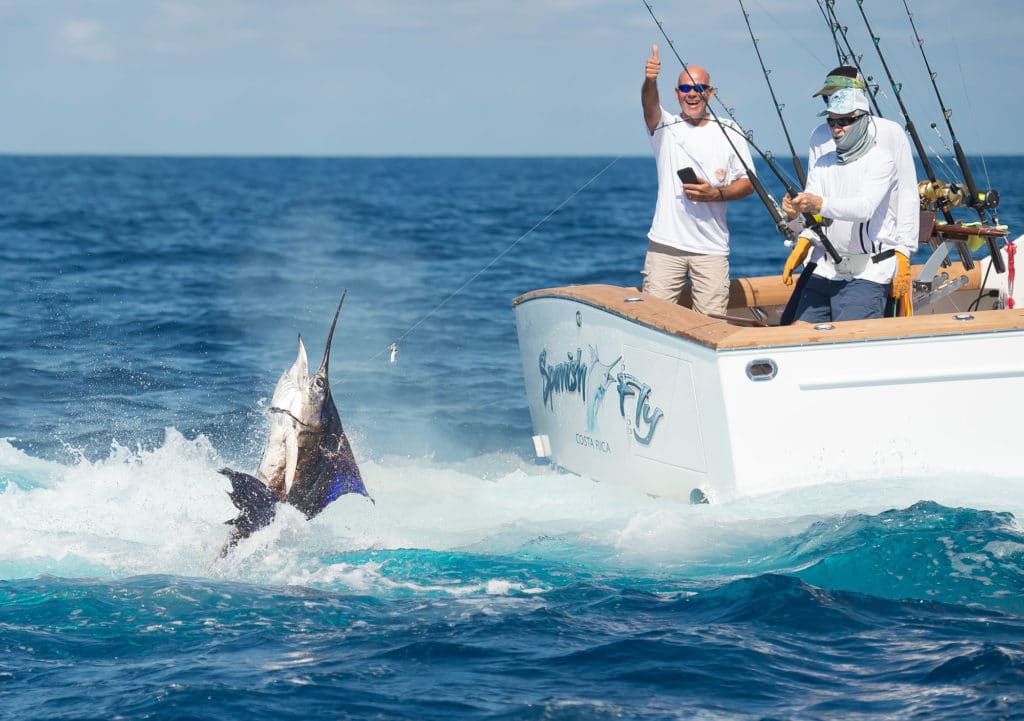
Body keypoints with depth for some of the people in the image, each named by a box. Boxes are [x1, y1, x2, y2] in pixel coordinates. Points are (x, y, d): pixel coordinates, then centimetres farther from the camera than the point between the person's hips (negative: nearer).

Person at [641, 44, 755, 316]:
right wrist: (650, 81, -40)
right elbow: (650, 106, -17)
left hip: (711, 247, 1)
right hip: (666, 242, -1)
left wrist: (716, 194, -11)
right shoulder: (666, 127, 6)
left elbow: (748, 183, 9)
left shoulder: (729, 133, 9)